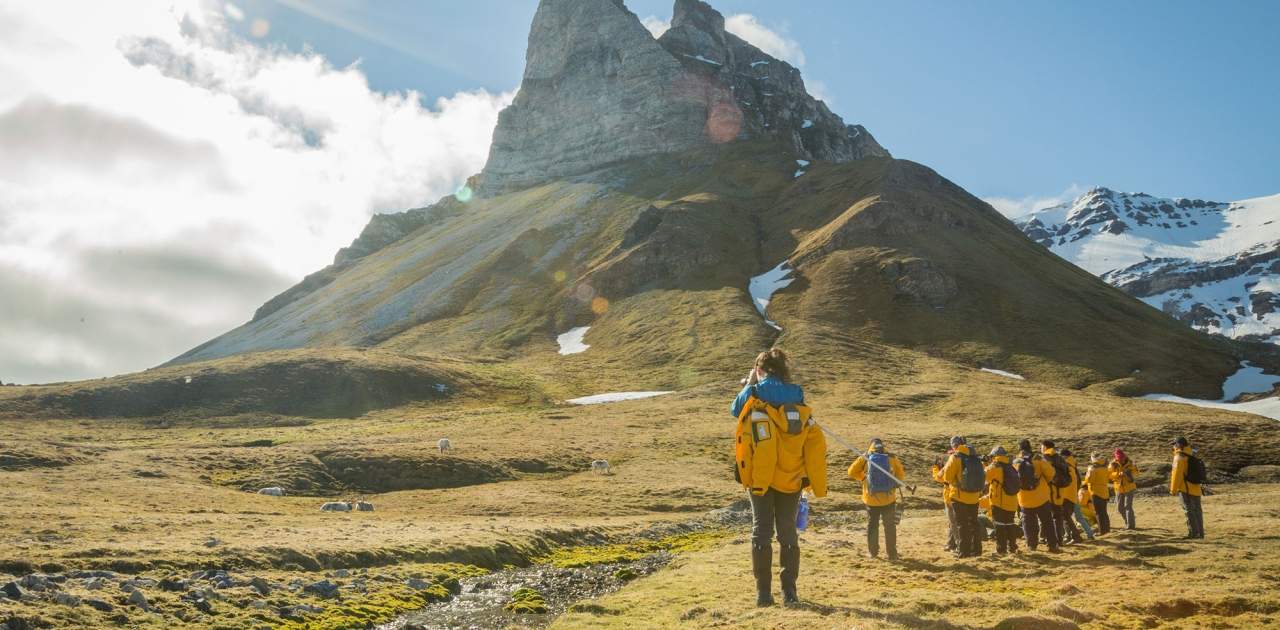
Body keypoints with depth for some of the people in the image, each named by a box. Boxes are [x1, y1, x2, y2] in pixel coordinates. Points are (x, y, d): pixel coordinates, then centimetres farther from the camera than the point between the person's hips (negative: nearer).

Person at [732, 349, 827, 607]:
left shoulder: (753, 396, -6)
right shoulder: (799, 404, 2)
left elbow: (736, 410, 17)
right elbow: (817, 446, -1)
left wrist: (749, 383, 26)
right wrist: (819, 485, 2)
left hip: (759, 477, -2)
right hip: (791, 479, 2)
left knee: (762, 530, 6)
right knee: (788, 532, 10)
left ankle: (764, 591, 6)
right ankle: (789, 591, 9)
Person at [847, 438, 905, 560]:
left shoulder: (864, 458, -6)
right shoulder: (891, 458, -6)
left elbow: (852, 472, 1)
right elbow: (901, 474, 3)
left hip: (871, 499, 0)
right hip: (888, 499, 0)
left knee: (872, 525, 16)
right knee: (890, 527, 11)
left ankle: (873, 551, 22)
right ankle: (892, 553, 13)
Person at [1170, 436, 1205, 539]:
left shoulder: (1180, 457, -11)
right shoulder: (1193, 458, 15)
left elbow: (1177, 474, -16)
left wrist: (1173, 489, -11)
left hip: (1185, 489, -8)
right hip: (1195, 488, 8)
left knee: (1189, 510, -7)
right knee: (1197, 510, 13)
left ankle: (1193, 532, -11)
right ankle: (1200, 533, 19)